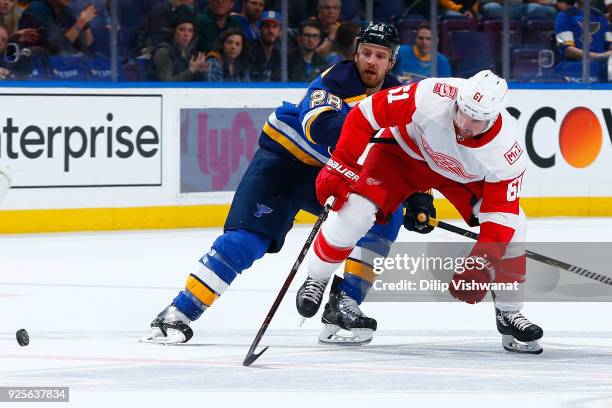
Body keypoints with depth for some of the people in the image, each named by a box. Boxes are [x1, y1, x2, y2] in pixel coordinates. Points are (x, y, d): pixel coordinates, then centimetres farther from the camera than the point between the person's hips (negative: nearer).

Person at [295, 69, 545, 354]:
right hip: (405, 151, -1)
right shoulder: (430, 98, -39)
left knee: (511, 229, -15)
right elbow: (365, 114, -26)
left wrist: (481, 263, -38)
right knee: (355, 210, -19)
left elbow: (500, 214, -26)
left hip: (462, 175, 1)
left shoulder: (506, 151, -33)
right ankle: (316, 279, 9)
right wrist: (339, 165, -24)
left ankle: (509, 313, 5)